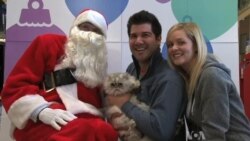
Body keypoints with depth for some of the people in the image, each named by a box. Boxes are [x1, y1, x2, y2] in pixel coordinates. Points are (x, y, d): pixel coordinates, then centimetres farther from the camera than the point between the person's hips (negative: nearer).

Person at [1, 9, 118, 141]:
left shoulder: (97, 63, 25)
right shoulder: (48, 43, 12)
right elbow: (15, 85, 2)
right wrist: (42, 110, -16)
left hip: (86, 119, 4)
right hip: (45, 121, -4)